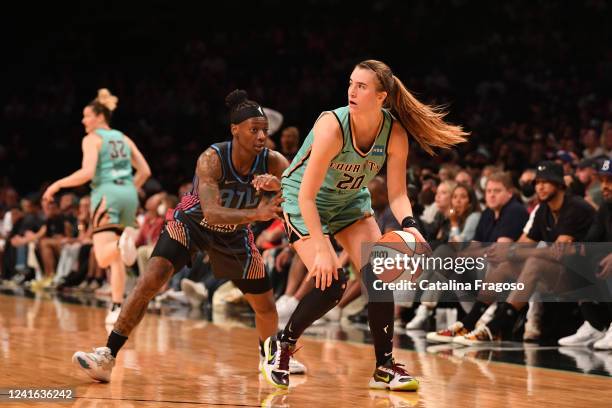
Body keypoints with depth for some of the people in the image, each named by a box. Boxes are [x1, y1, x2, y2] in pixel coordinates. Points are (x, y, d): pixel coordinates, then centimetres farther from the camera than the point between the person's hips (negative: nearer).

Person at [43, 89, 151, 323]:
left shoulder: (92, 139, 2)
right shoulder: (123, 139, 20)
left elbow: (87, 172, -12)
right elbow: (144, 171, 16)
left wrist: (58, 185, -3)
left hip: (107, 194, -6)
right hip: (129, 194, 6)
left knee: (103, 257, -16)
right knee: (116, 257, 15)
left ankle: (124, 241, -47)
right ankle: (117, 308, 11)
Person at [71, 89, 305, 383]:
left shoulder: (272, 163, -22)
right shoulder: (212, 159, -32)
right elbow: (211, 212, -42)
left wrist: (278, 185, -48)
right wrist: (256, 214, -57)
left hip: (234, 233, 4)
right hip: (191, 223, -4)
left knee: (265, 305, 10)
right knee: (152, 279, -24)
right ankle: (107, 357, -21)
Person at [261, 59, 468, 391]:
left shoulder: (396, 134, -19)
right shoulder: (332, 126, -33)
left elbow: (397, 194, -12)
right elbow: (307, 196, -31)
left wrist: (408, 226, -33)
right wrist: (322, 250, -35)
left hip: (350, 201, 5)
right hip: (303, 202, -5)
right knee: (331, 283, -17)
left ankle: (385, 367, -1)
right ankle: (281, 345, 7)